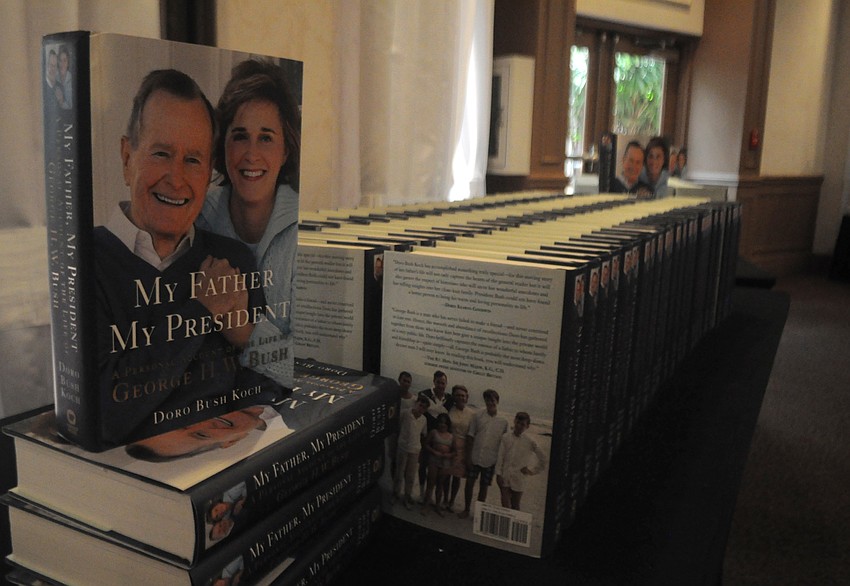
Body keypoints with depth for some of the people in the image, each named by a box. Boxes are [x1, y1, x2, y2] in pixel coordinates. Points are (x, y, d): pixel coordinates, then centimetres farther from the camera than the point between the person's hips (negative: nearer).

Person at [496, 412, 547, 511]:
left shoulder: (530, 442, -3)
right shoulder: (506, 437, 0)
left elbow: (542, 458, 6)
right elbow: (500, 457, 1)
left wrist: (532, 471, 5)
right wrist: (498, 474, -3)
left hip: (518, 478, -1)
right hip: (505, 477, 1)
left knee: (515, 506, 8)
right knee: (505, 504, -1)